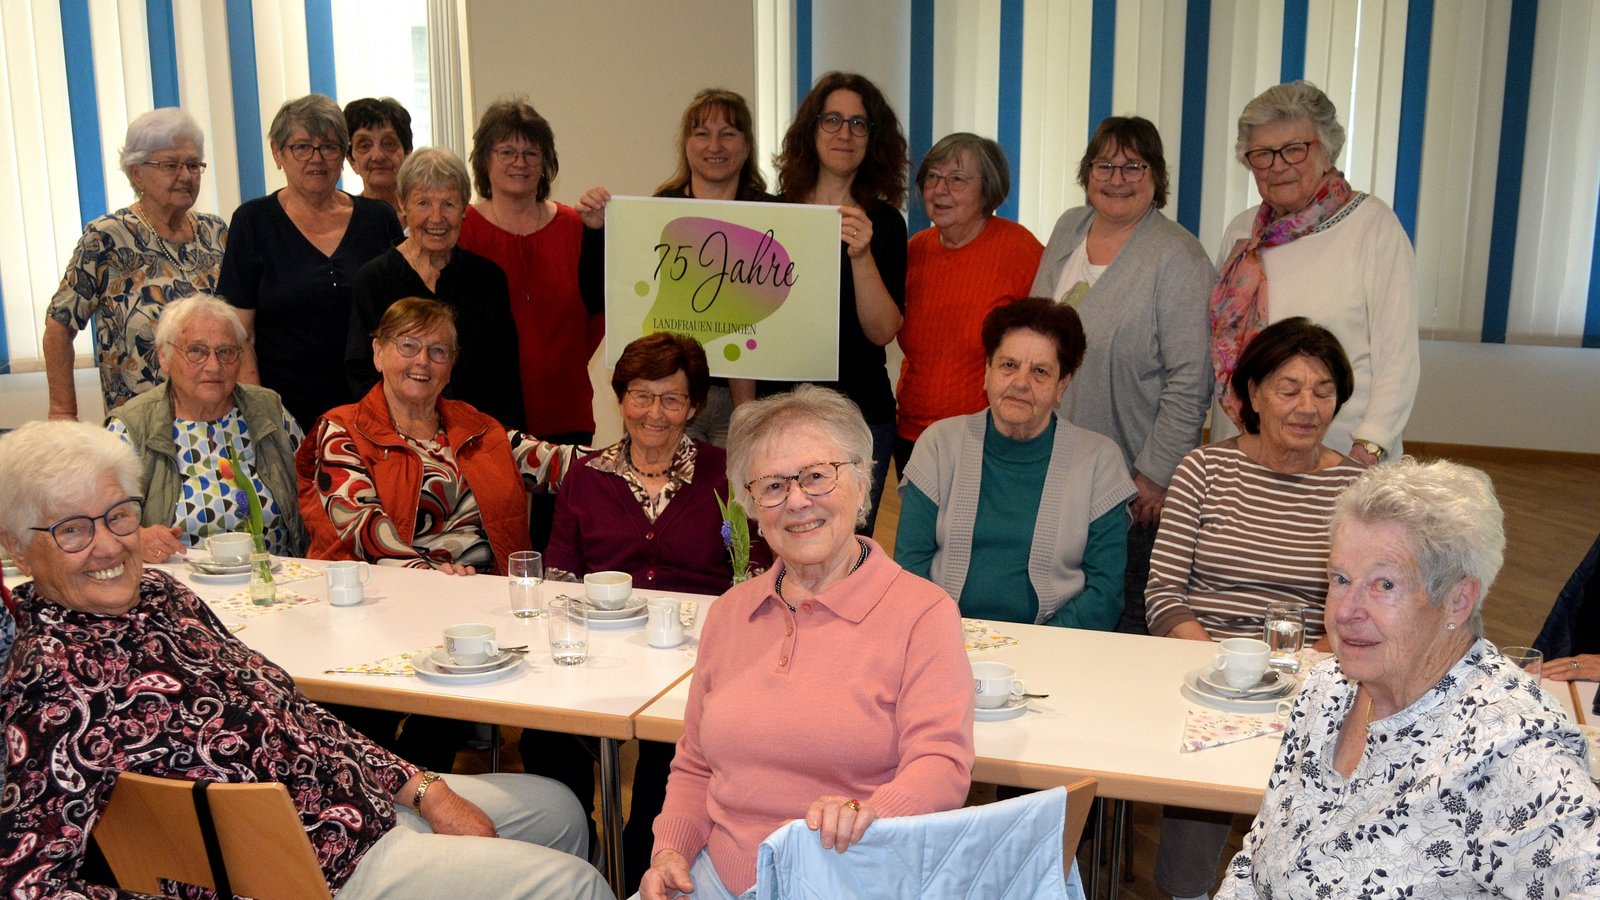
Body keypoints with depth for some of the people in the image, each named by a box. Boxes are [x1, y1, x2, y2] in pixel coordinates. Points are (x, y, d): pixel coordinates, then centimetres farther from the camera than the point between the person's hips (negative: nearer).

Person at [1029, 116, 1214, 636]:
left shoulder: (1178, 259, -11)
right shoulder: (1067, 231, 10)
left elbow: (1189, 380, -14)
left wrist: (1157, 476, -15)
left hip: (1131, 481, -6)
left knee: (1127, 620, 2)